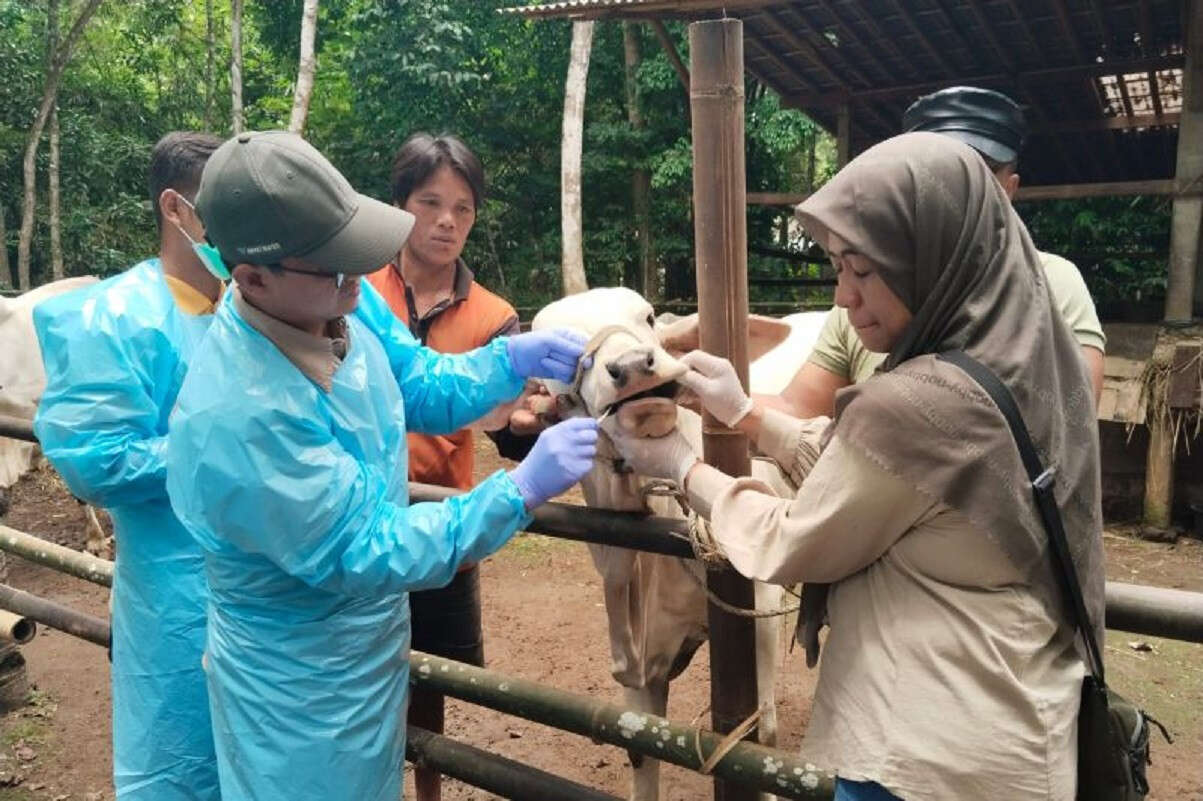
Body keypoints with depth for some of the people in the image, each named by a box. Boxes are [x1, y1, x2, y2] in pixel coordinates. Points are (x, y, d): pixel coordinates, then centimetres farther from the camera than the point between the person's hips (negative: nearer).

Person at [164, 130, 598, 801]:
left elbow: (422, 388, 6)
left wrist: (514, 358, -11)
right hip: (303, 688, -7)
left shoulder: (346, 300, -12)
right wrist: (523, 490, -29)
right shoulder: (238, 417, -35)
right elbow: (368, 553, -28)